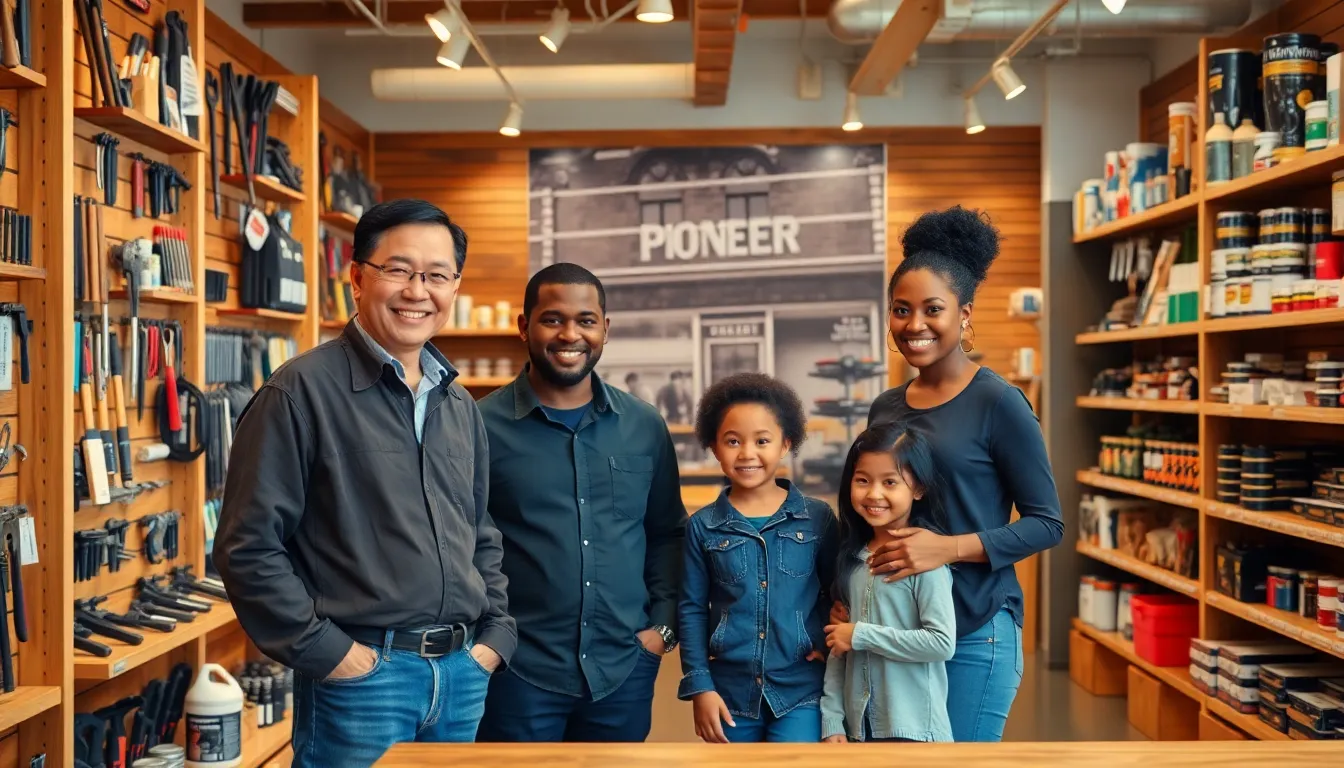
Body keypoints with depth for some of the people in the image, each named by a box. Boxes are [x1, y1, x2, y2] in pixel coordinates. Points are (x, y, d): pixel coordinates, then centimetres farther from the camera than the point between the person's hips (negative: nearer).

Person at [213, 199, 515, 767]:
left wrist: (496, 634, 7)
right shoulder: (303, 391, -10)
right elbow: (249, 547, -13)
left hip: (464, 675, 6)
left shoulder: (461, 405, 11)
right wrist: (326, 651, -14)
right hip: (361, 673, -6)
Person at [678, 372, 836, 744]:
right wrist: (699, 686, -2)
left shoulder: (818, 518, -1)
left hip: (800, 691, -1)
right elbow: (692, 609, 3)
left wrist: (828, 641, -6)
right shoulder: (703, 526, 0)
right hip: (729, 692, 1)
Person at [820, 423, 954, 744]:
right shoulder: (853, 559, 6)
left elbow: (943, 642, -19)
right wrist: (831, 720, 3)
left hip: (914, 729, -5)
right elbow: (837, 651, 9)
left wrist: (861, 635, -16)